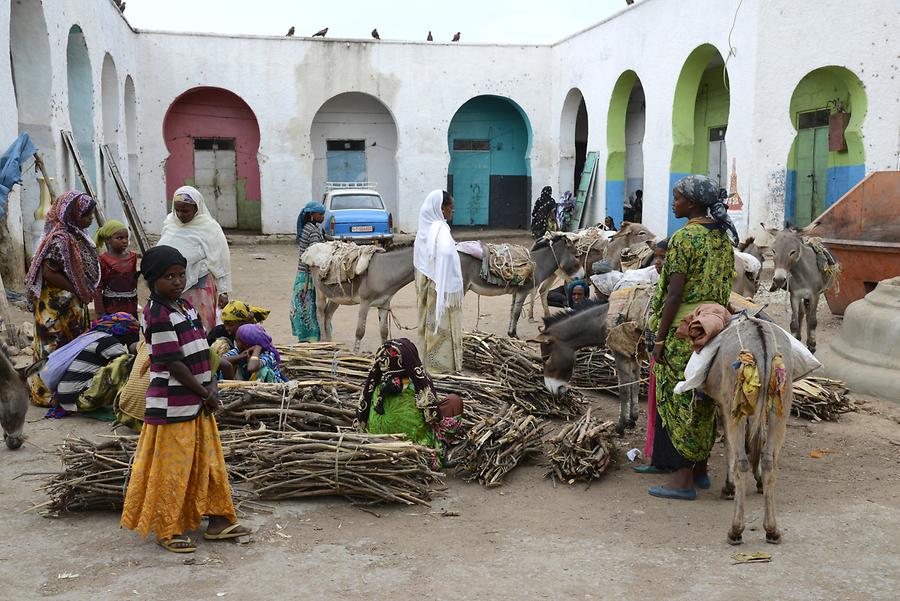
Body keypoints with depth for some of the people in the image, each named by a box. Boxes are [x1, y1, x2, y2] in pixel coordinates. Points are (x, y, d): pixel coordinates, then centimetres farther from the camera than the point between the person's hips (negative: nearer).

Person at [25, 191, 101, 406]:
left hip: (74, 304, 10)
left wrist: (85, 292, 6)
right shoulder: (59, 238, -21)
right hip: (57, 306, -9)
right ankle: (46, 394, 11)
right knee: (55, 347, 0)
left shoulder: (76, 234, 8)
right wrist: (77, 290, -16)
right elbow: (49, 273, -24)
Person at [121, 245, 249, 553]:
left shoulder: (187, 305, 9)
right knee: (171, 469, 2)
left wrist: (211, 387, -2)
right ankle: (167, 531, 15)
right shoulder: (157, 314, -17)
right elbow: (173, 363, -19)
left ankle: (217, 519, 25)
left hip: (197, 401, 9)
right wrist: (205, 393, -13)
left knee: (209, 459, 15)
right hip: (172, 405, -9)